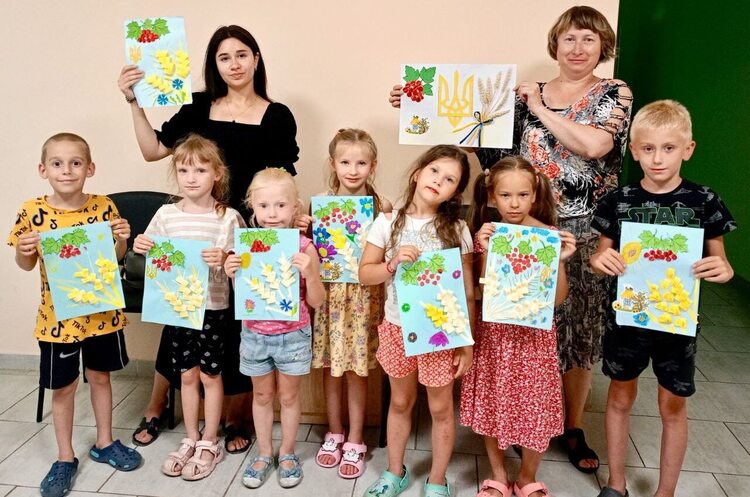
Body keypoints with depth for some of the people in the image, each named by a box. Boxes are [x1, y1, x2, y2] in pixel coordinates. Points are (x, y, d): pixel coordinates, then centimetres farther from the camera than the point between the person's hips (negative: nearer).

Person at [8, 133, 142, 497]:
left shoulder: (103, 207, -7)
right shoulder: (32, 212, -9)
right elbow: (26, 266, 1)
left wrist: (122, 239, -15)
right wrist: (23, 250, -20)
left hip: (101, 311, 1)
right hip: (58, 316, -1)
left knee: (100, 376, 17)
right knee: (63, 387, 11)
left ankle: (104, 443, 36)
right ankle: (65, 458, 29)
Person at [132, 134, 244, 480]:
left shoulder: (228, 217, -10)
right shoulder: (166, 214, 0)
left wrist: (224, 259, -29)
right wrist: (142, 248, -10)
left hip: (213, 307, -3)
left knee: (210, 375, 9)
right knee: (187, 374, 15)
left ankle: (209, 444, 26)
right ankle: (191, 440, 32)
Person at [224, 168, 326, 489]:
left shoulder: (303, 246, -14)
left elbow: (316, 302, -11)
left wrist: (310, 272, -28)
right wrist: (232, 274, -15)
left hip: (293, 335, -2)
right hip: (255, 334, 2)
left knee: (289, 396, 15)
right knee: (262, 395, 18)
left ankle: (287, 453, 35)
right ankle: (264, 453, 36)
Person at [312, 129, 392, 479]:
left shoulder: (381, 206, -5)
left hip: (363, 296, -2)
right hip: (328, 292, 2)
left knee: (356, 370, 7)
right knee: (330, 367, 12)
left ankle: (355, 441, 24)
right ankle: (334, 434, 32)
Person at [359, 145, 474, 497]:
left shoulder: (456, 229, -8)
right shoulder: (388, 222, -5)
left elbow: (467, 291, -4)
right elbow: (365, 273, -1)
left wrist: (467, 343, -6)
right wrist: (393, 264, -20)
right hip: (396, 328, 2)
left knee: (440, 408, 12)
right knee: (400, 402, 19)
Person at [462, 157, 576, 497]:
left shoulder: (550, 236, -6)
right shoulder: (488, 235, -3)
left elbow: (558, 299, -6)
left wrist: (560, 260, -21)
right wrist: (486, 252, -20)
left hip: (534, 335, -1)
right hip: (494, 333, 1)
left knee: (535, 408, 6)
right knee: (493, 405, 11)